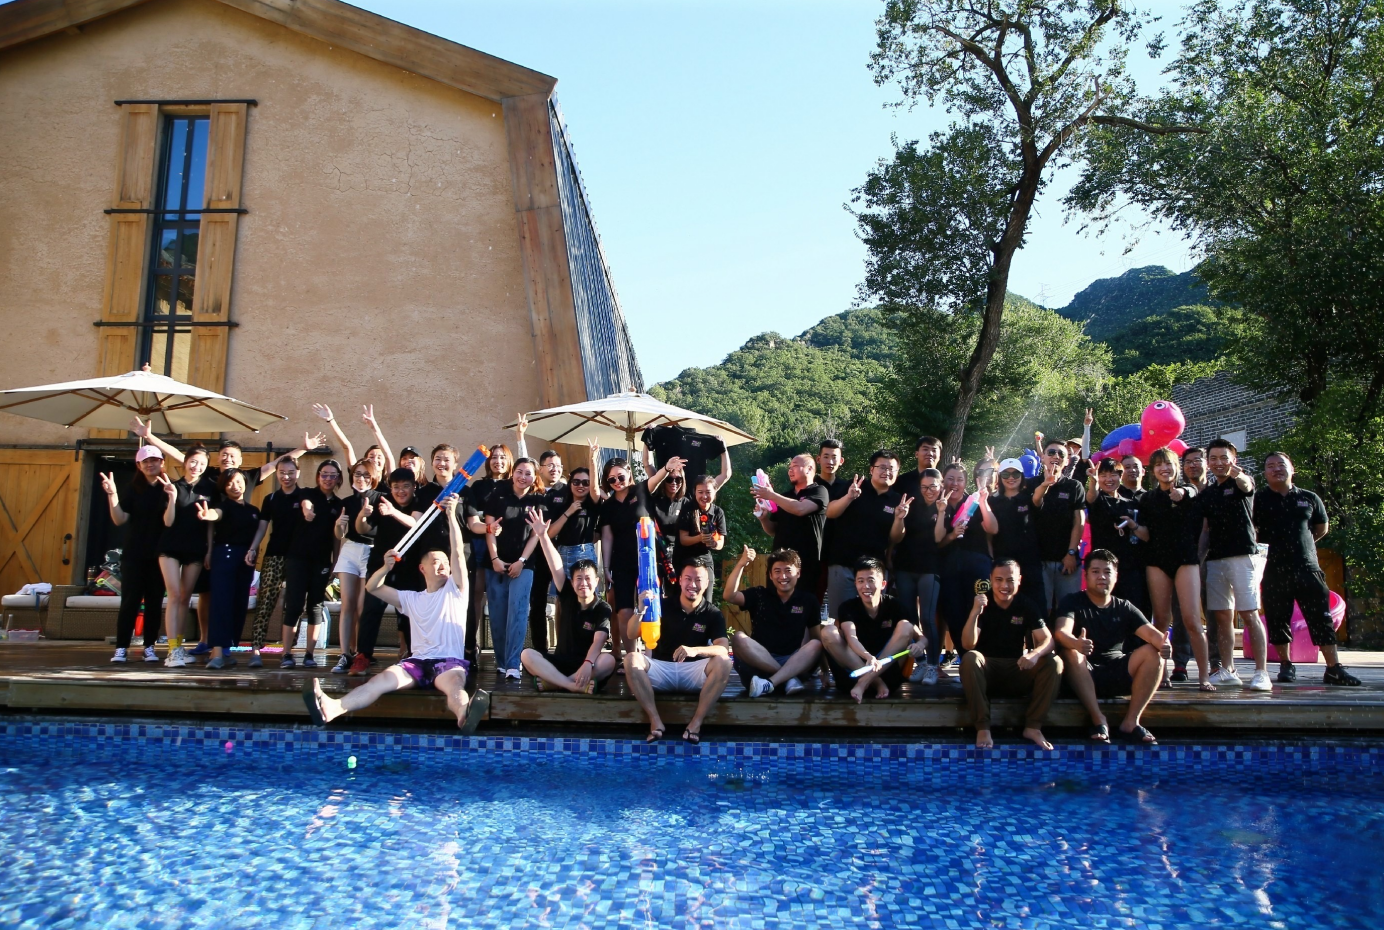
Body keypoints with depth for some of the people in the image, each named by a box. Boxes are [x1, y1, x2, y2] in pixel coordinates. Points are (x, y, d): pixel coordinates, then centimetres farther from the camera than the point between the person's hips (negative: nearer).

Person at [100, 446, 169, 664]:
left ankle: (149, 647, 11)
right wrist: (112, 494, -17)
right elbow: (119, 519, -4)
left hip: (159, 555, 0)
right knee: (130, 601, -2)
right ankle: (121, 648, 2)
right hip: (133, 555, 0)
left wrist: (171, 494, -20)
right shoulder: (131, 489, 4)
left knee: (154, 602, 5)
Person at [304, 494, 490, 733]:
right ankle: (332, 708, -50)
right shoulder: (412, 599, 24)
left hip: (450, 661, -3)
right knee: (383, 679, -26)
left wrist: (451, 514, -6)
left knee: (454, 683, -38)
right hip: (418, 661, 3)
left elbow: (457, 552, 2)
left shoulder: (455, 590, 14)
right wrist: (387, 567, 2)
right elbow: (372, 588, 23)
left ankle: (465, 715, -73)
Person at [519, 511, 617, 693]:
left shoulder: (604, 609, -6)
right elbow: (556, 568, -8)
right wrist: (543, 536, -19)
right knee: (526, 654, -23)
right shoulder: (567, 598, 4)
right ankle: (576, 686, -39)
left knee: (609, 660, -34)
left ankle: (551, 681, -35)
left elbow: (598, 641, -21)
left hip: (588, 664, -3)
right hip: (561, 662, 3)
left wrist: (588, 664, -41)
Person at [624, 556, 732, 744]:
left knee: (723, 663, -29)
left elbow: (723, 649, -17)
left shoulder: (713, 614, -2)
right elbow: (632, 635, -6)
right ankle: (655, 722, -27)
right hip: (662, 669, 1)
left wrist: (695, 650, -37)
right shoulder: (664, 605, 1)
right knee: (631, 659, -27)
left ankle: (696, 724, -26)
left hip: (694, 672, -1)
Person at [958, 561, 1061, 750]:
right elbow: (968, 645, -18)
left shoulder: (1026, 606, 2)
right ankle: (982, 727, -30)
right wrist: (975, 613, -35)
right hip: (986, 672, -2)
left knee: (1054, 663, -21)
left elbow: (1047, 640, -8)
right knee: (970, 658, -34)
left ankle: (1033, 726, -17)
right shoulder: (982, 604, -7)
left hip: (1017, 670, 3)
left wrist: (1035, 654, -32)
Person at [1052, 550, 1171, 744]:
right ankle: (1098, 719, -28)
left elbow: (1151, 633, -3)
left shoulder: (1124, 608, 12)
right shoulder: (1073, 602, 1)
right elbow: (1062, 632, -19)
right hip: (1085, 676, -3)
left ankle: (1131, 722, -18)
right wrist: (1076, 644, -44)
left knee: (1153, 653, -19)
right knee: (1071, 654, -33)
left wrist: (1163, 644, -29)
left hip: (1118, 677, 3)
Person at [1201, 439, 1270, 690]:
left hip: (1243, 556, -5)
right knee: (1222, 616, 5)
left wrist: (1237, 474, -48)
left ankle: (1261, 673, -7)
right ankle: (1227, 671, 11)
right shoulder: (1207, 493, 16)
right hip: (1215, 558, 5)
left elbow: (1246, 485, -25)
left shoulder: (1242, 483, 0)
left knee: (1249, 615, -9)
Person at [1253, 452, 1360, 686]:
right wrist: (1269, 547, -3)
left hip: (1307, 568, 1)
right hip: (1274, 570, -1)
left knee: (1321, 618, 0)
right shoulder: (1259, 499, 2)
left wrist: (1299, 543, 14)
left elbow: (1322, 528, 21)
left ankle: (1334, 668, 3)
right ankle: (1286, 665, 17)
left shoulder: (1309, 499, 8)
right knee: (1277, 620, 4)